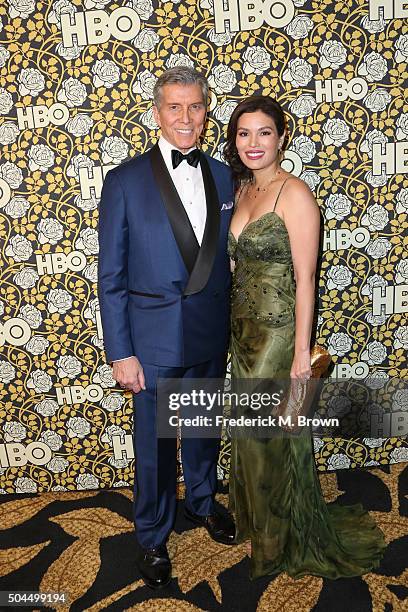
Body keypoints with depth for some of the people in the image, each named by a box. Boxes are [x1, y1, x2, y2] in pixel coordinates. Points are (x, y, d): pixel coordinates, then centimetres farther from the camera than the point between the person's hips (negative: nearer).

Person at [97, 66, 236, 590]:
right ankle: (152, 537, 37)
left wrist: (233, 326, 7)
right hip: (154, 339, -3)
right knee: (155, 445, 12)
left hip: (212, 335, 4)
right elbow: (111, 277, -8)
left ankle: (203, 502, 51)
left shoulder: (223, 177, 3)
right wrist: (120, 353, -10)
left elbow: (228, 258, 8)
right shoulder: (124, 181, -9)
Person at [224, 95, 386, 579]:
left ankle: (285, 542, 33)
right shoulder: (243, 190, 9)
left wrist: (302, 350, -17)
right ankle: (257, 523, 42)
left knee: (274, 435, 7)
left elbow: (304, 278, -16)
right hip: (244, 328, 7)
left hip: (279, 331, -7)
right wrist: (237, 328, 13)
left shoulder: (294, 193, -14)